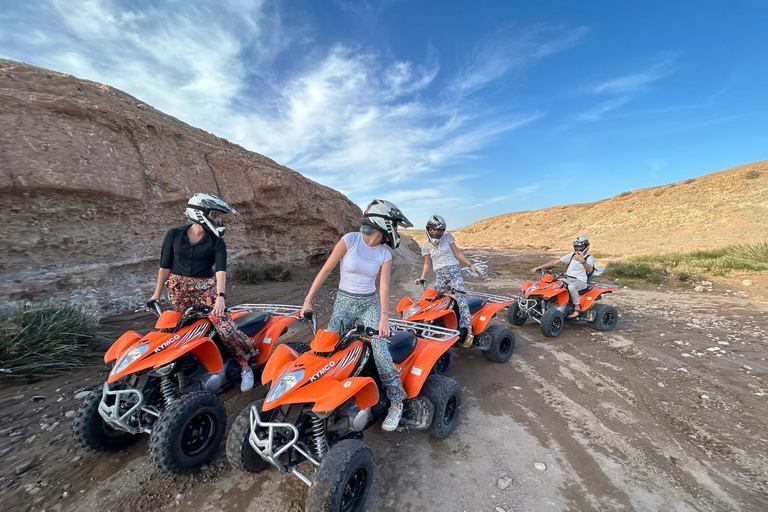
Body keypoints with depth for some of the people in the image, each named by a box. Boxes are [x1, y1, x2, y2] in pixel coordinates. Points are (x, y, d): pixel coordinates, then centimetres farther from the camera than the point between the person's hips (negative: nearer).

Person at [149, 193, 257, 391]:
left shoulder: (217, 242, -1)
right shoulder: (174, 235, 2)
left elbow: (221, 271, -13)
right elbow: (165, 265, 8)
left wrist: (220, 296, -27)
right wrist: (157, 293, 11)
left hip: (205, 288, -2)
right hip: (177, 289, 2)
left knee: (224, 325, -15)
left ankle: (245, 367, -3)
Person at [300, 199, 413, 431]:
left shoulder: (385, 253, -1)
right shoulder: (350, 239, -12)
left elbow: (384, 286, -5)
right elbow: (325, 270, -9)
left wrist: (384, 317, -17)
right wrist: (308, 300, -9)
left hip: (369, 304, 1)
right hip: (344, 302, -1)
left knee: (379, 349, -12)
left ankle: (397, 402, 4)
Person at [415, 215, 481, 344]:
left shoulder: (448, 237, 4)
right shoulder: (426, 246, 7)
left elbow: (458, 253, 8)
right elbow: (427, 263, 13)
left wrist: (470, 265, 4)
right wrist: (422, 278, 1)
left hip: (454, 271, -2)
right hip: (439, 275, 3)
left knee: (461, 298, -17)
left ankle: (469, 331, -17)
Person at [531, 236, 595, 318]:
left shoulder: (589, 258, -1)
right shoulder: (572, 255, 14)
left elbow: (589, 270, -24)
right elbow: (556, 261, 7)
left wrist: (582, 260, -44)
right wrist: (539, 267, -1)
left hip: (580, 281, -6)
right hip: (567, 279, 6)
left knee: (571, 286, -39)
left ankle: (577, 308, -24)